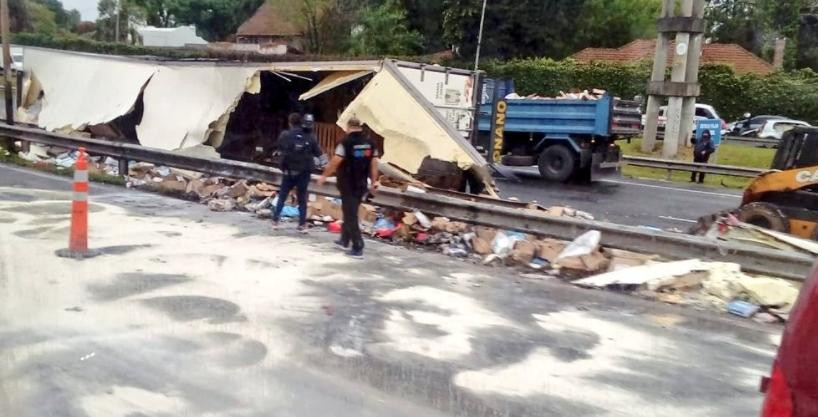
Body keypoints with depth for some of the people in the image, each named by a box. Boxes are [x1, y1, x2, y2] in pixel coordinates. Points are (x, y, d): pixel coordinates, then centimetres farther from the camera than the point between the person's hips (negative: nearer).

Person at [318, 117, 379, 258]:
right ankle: (345, 240, 31)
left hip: (347, 184, -6)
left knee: (350, 215, -2)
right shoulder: (370, 142, 4)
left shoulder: (346, 142, -12)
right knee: (350, 211, 21)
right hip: (361, 184, 6)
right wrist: (373, 182, 11)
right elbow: (374, 164, 4)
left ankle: (358, 248, -6)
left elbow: (335, 162, -13)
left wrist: (324, 176, 0)